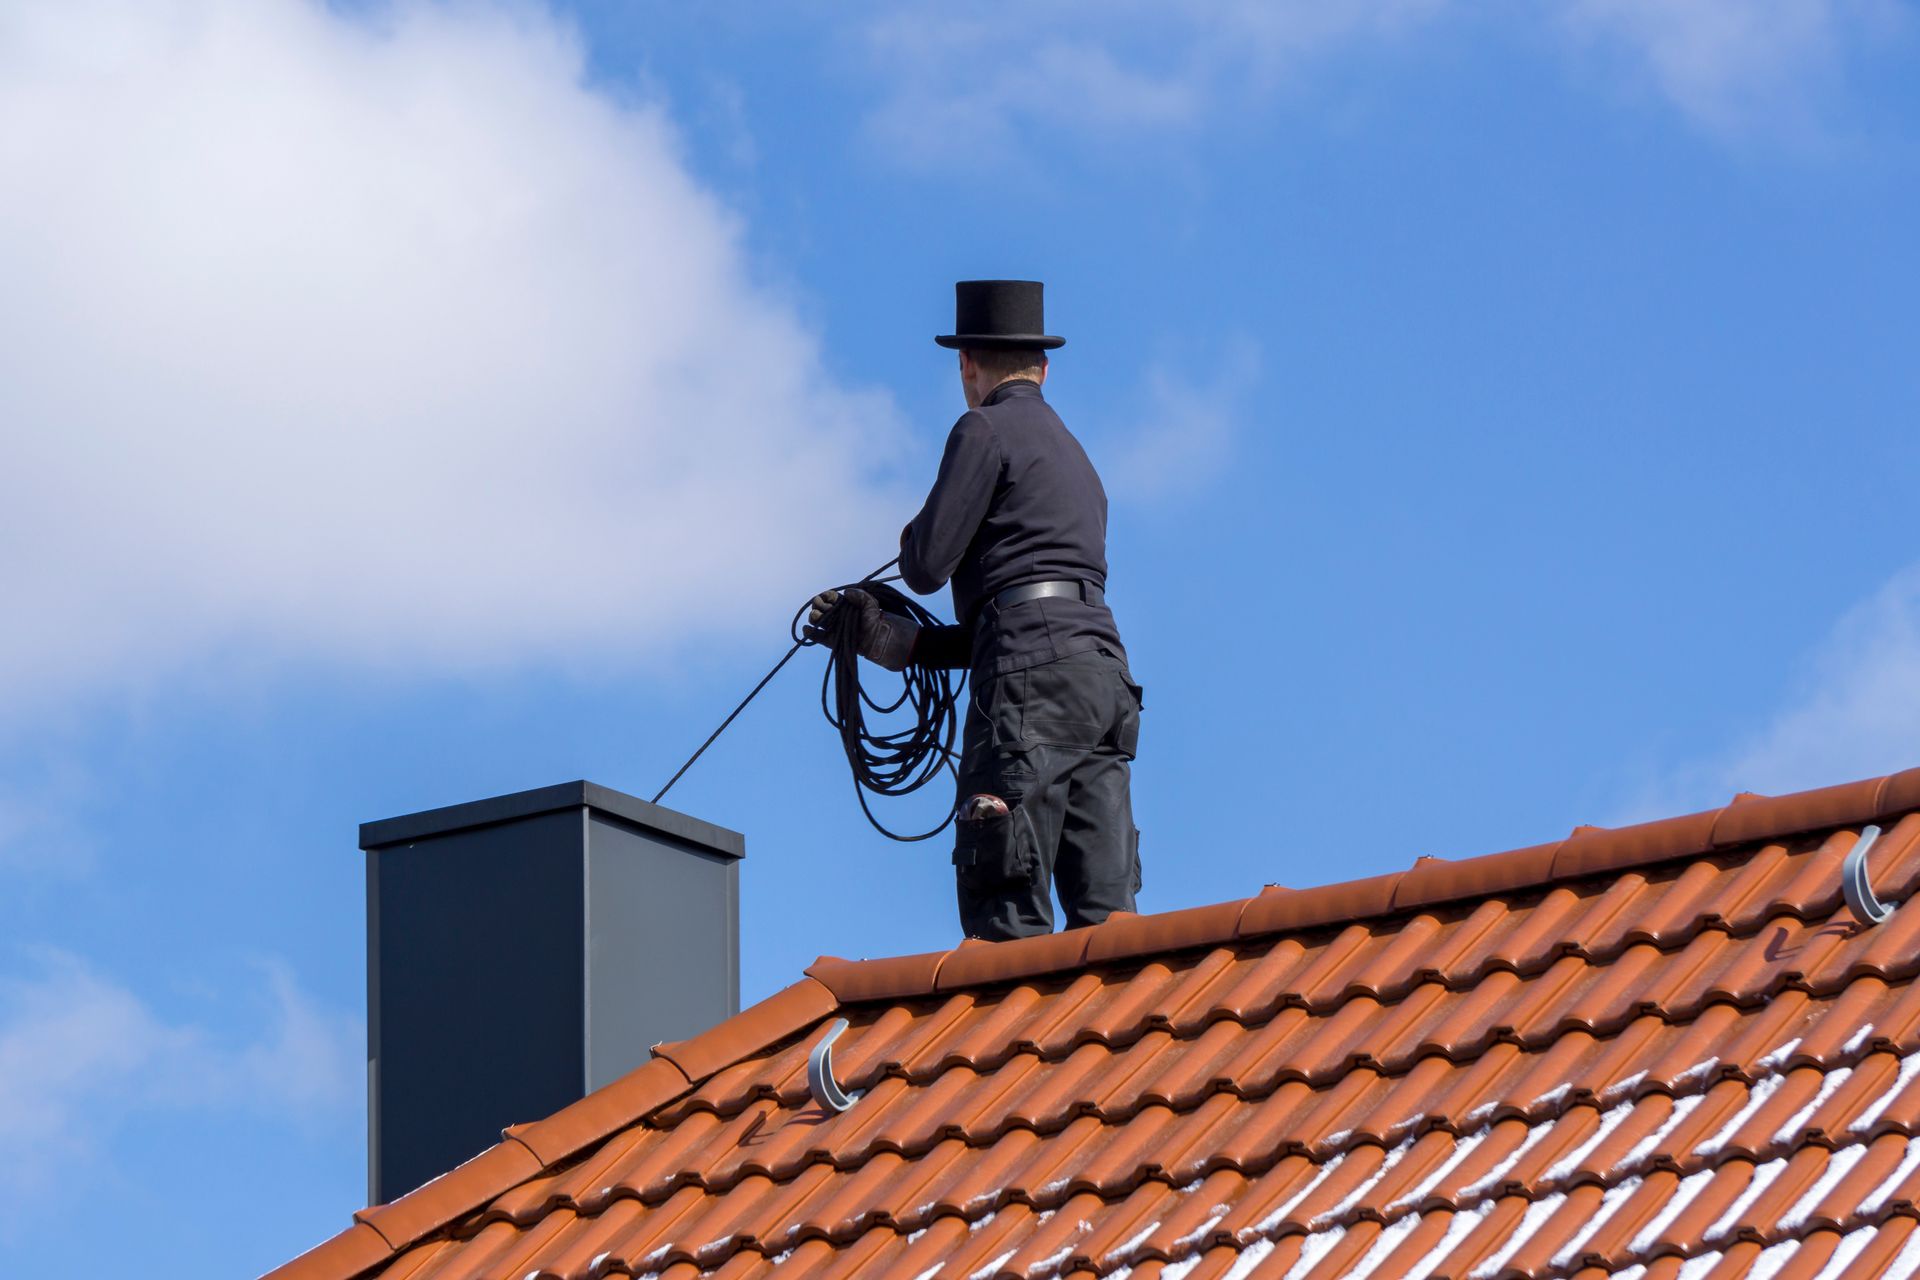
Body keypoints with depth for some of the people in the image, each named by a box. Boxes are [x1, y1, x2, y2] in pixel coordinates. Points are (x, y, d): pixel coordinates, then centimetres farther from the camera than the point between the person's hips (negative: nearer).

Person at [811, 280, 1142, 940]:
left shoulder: (987, 430, 4)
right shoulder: (1073, 455, 30)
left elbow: (926, 567, -3)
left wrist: (916, 534, 20)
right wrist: (895, 640, 28)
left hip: (1034, 678, -8)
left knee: (1006, 910, -13)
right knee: (1103, 919, -1)